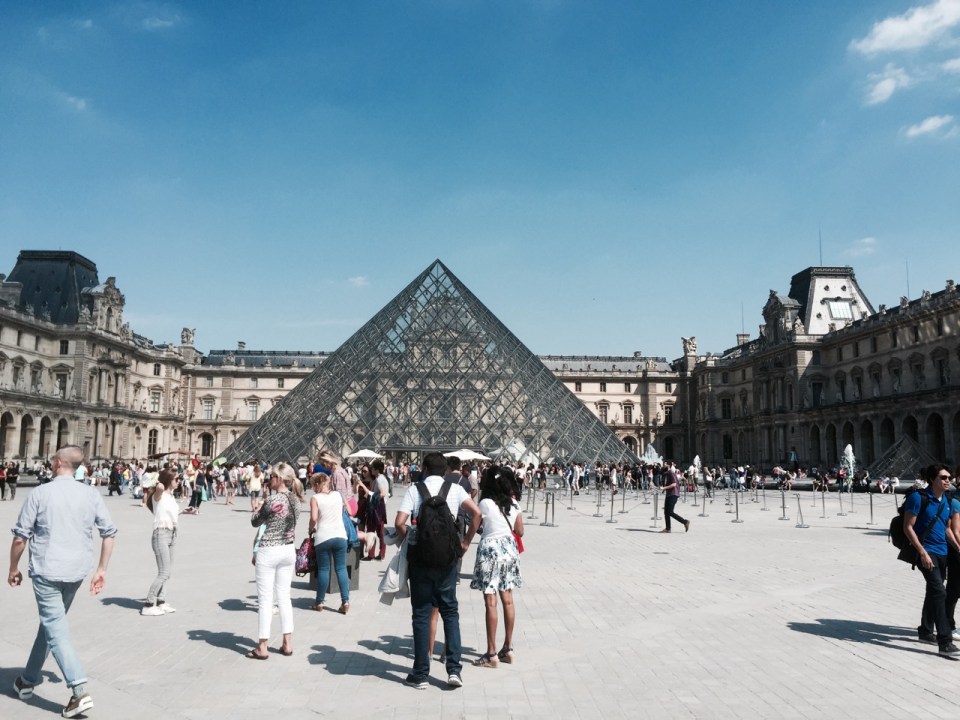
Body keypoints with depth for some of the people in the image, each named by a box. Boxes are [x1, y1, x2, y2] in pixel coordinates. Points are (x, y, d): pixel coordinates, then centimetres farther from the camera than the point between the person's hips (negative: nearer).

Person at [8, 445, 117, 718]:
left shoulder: (40, 493, -8)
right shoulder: (91, 494, 1)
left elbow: (20, 537, -5)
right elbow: (109, 533, 1)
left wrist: (13, 568, 10)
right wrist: (101, 570, 9)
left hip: (47, 571, -4)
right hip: (76, 571, 4)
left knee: (56, 628, -3)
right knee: (51, 622, 23)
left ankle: (80, 692, -13)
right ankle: (29, 679, 37)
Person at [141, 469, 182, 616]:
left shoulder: (170, 495, 12)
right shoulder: (159, 495, -12)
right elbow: (160, 487, -37)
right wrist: (158, 483, -21)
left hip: (171, 535, 9)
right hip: (161, 535, -9)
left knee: (166, 572, 12)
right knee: (163, 573, -9)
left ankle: (160, 602, 21)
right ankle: (148, 606, -2)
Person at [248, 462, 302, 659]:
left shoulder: (273, 500, -17)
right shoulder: (295, 500, 3)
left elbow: (255, 522, -5)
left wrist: (260, 508, 11)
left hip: (269, 552, -7)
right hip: (289, 550, 7)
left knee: (265, 598, 2)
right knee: (284, 596, 13)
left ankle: (262, 647, 8)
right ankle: (287, 644, 18)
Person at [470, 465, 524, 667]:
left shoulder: (485, 503, -13)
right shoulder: (514, 505, 2)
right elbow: (520, 531, 9)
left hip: (490, 550, -6)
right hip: (509, 548, 6)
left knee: (490, 602, -1)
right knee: (508, 600, 13)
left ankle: (491, 654, 3)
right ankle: (508, 649, 21)